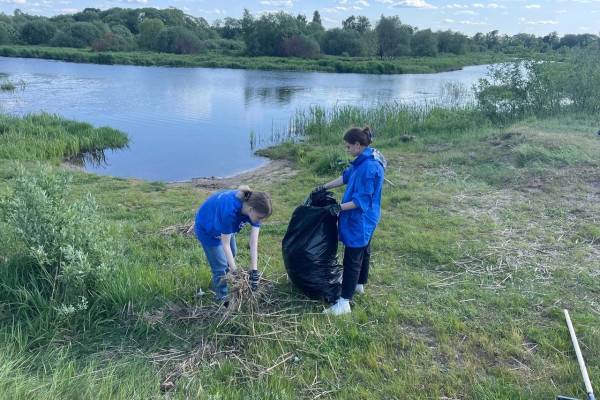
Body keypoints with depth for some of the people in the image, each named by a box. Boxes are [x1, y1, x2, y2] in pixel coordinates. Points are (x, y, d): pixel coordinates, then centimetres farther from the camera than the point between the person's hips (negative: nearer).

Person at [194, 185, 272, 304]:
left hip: (222, 224, 7)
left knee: (231, 254, 22)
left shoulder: (254, 207, -27)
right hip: (206, 228, -6)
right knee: (220, 266, -4)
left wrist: (254, 270, -30)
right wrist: (235, 271, -31)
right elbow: (225, 244, -33)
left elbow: (254, 242, -25)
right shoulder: (230, 210, -45)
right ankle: (222, 299, 16)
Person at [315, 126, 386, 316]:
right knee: (363, 251, 24)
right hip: (364, 220, 10)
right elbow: (346, 177, 16)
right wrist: (324, 187, 19)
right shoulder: (364, 160, 5)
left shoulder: (369, 167, -26)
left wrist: (340, 207, -29)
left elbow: (362, 200, -26)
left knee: (352, 259, -5)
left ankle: (344, 303, 1)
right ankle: (359, 284, 44)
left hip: (360, 220, -10)